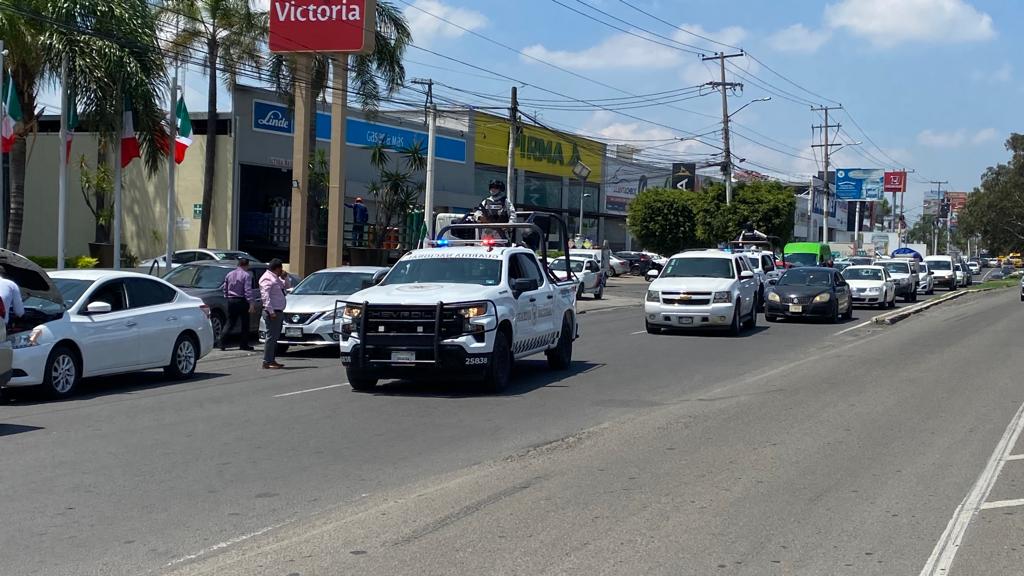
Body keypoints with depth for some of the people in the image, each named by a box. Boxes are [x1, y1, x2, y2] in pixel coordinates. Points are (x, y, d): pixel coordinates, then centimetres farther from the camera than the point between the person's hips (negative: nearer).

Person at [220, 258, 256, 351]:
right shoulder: (246, 275, -10)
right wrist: (251, 303, -20)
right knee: (245, 323, 5)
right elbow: (248, 290, -18)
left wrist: (227, 297, 26)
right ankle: (244, 345, 7)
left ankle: (222, 340, -7)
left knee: (230, 323, 10)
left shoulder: (230, 274, 10)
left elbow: (224, 288, 15)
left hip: (231, 301, 6)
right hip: (242, 301, -5)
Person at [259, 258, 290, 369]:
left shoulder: (276, 278, 19)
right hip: (272, 312, -10)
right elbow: (265, 296, -20)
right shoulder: (267, 278, -12)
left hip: (279, 312, 10)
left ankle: (272, 360, 20)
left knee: (275, 337, 14)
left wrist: (285, 277, 12)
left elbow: (285, 286, 31)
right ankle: (267, 362, -11)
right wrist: (271, 311, -25)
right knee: (271, 337, -11)